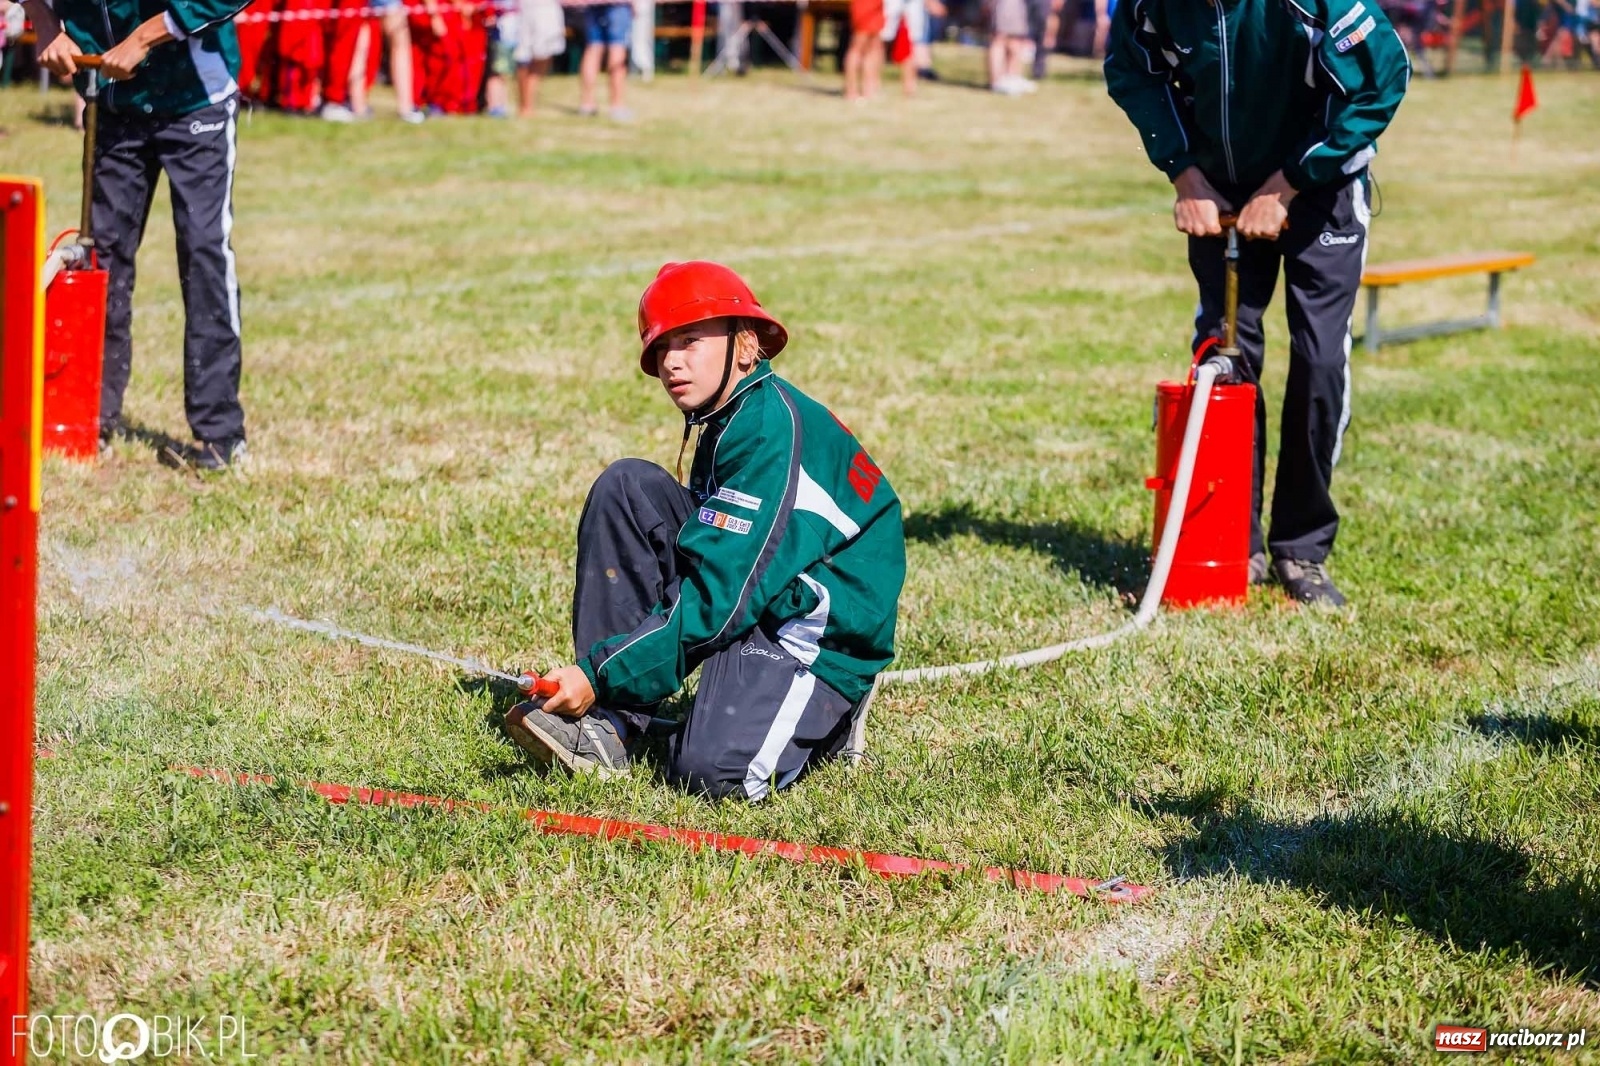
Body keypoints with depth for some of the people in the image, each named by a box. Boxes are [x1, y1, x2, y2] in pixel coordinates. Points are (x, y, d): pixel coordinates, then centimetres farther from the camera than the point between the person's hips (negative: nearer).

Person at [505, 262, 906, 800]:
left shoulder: (772, 429, -20)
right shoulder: (728, 419, 10)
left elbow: (718, 600, -23)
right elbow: (711, 565, 16)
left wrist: (602, 674, -22)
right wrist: (598, 671, 8)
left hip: (820, 634, -9)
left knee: (710, 770, -31)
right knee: (626, 487, -7)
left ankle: (817, 716, 4)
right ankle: (606, 722, -9)